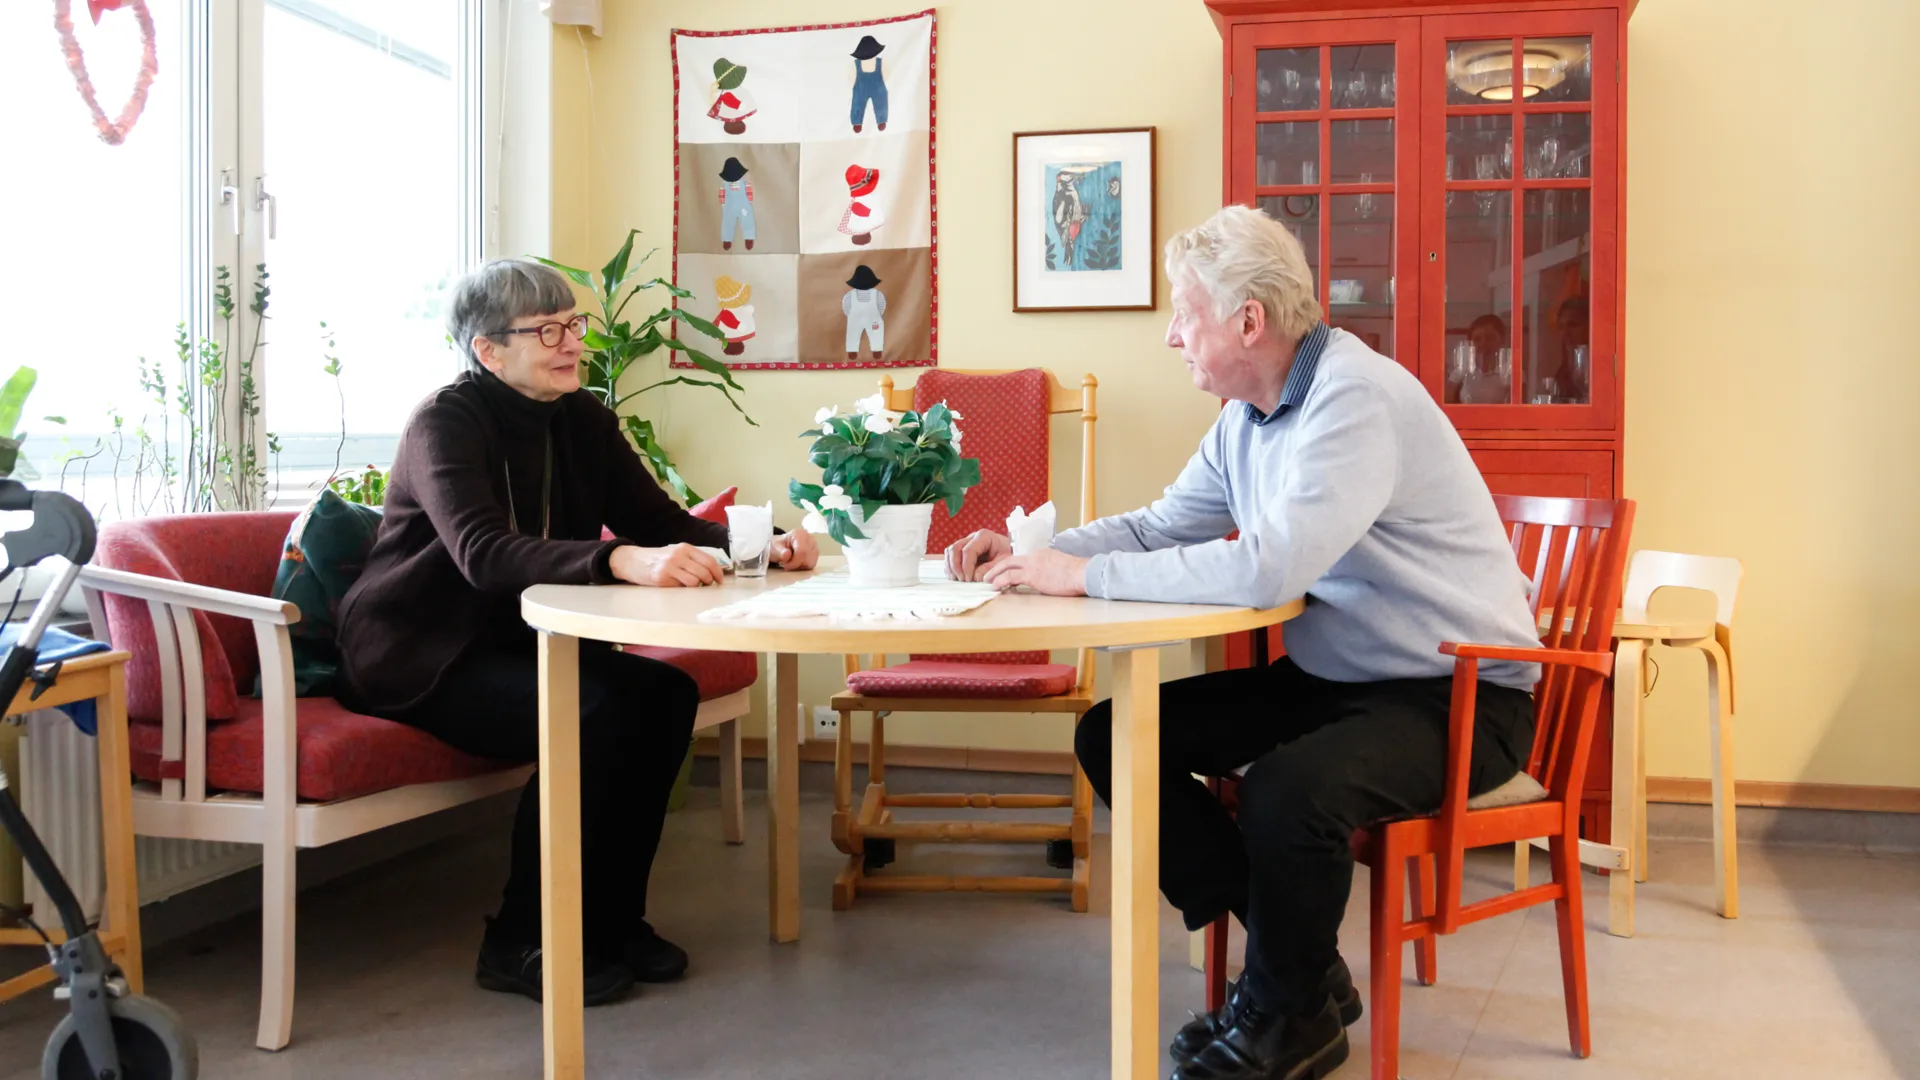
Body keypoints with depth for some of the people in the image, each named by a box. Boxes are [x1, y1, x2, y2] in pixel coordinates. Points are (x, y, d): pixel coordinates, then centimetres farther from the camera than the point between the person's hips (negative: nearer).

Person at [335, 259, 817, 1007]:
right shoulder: (445, 423, -17)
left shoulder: (581, 419, 3)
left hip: (518, 643, 7)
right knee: (595, 714, -28)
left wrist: (759, 548, -21)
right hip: (421, 657, -7)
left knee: (666, 692, -15)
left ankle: (613, 917, -1)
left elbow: (659, 520, -1)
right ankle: (521, 943, -12)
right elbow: (483, 552, -34)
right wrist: (622, 562, -48)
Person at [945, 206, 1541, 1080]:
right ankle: (1300, 960, 9)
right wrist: (1028, 555, -1)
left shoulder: (1355, 398, -23)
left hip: (1460, 695, -9)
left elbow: (1269, 567, -35)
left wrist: (1090, 575, -25)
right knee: (1114, 737, 0)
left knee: (1286, 790, -36)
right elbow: (1160, 526, 15)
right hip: (1329, 677, 9)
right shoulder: (1247, 417, 6)